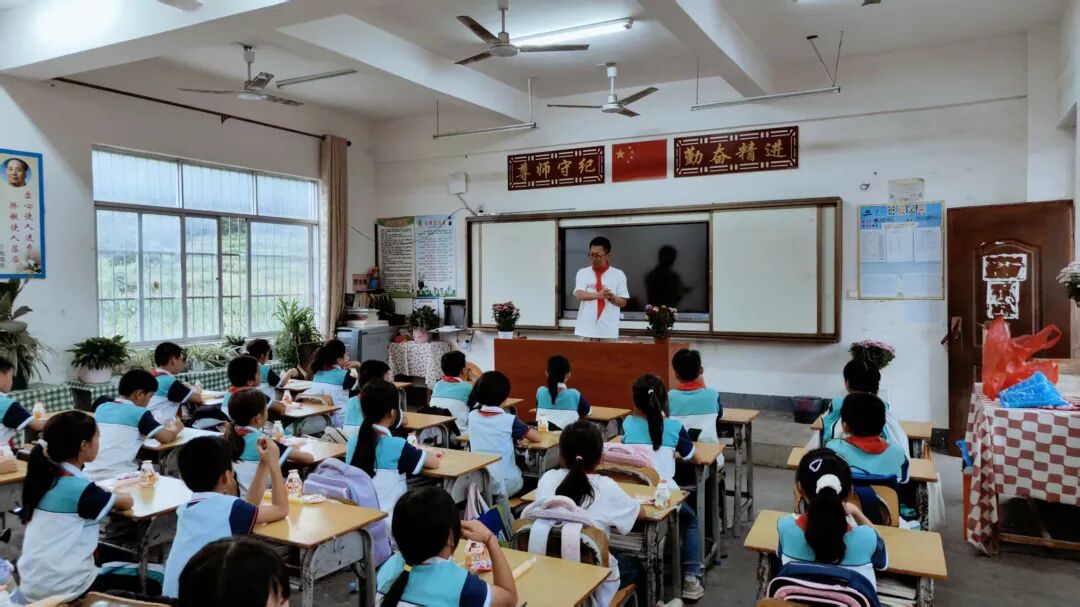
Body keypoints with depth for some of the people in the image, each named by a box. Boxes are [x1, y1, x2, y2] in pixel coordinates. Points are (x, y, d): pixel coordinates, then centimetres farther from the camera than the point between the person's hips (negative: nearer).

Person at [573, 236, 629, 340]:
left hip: (608, 329, -1)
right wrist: (598, 295, -27)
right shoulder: (582, 273, 6)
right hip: (586, 328, 1)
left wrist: (612, 297, -17)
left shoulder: (618, 274, 4)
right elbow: (579, 295, -10)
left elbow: (623, 302, 4)